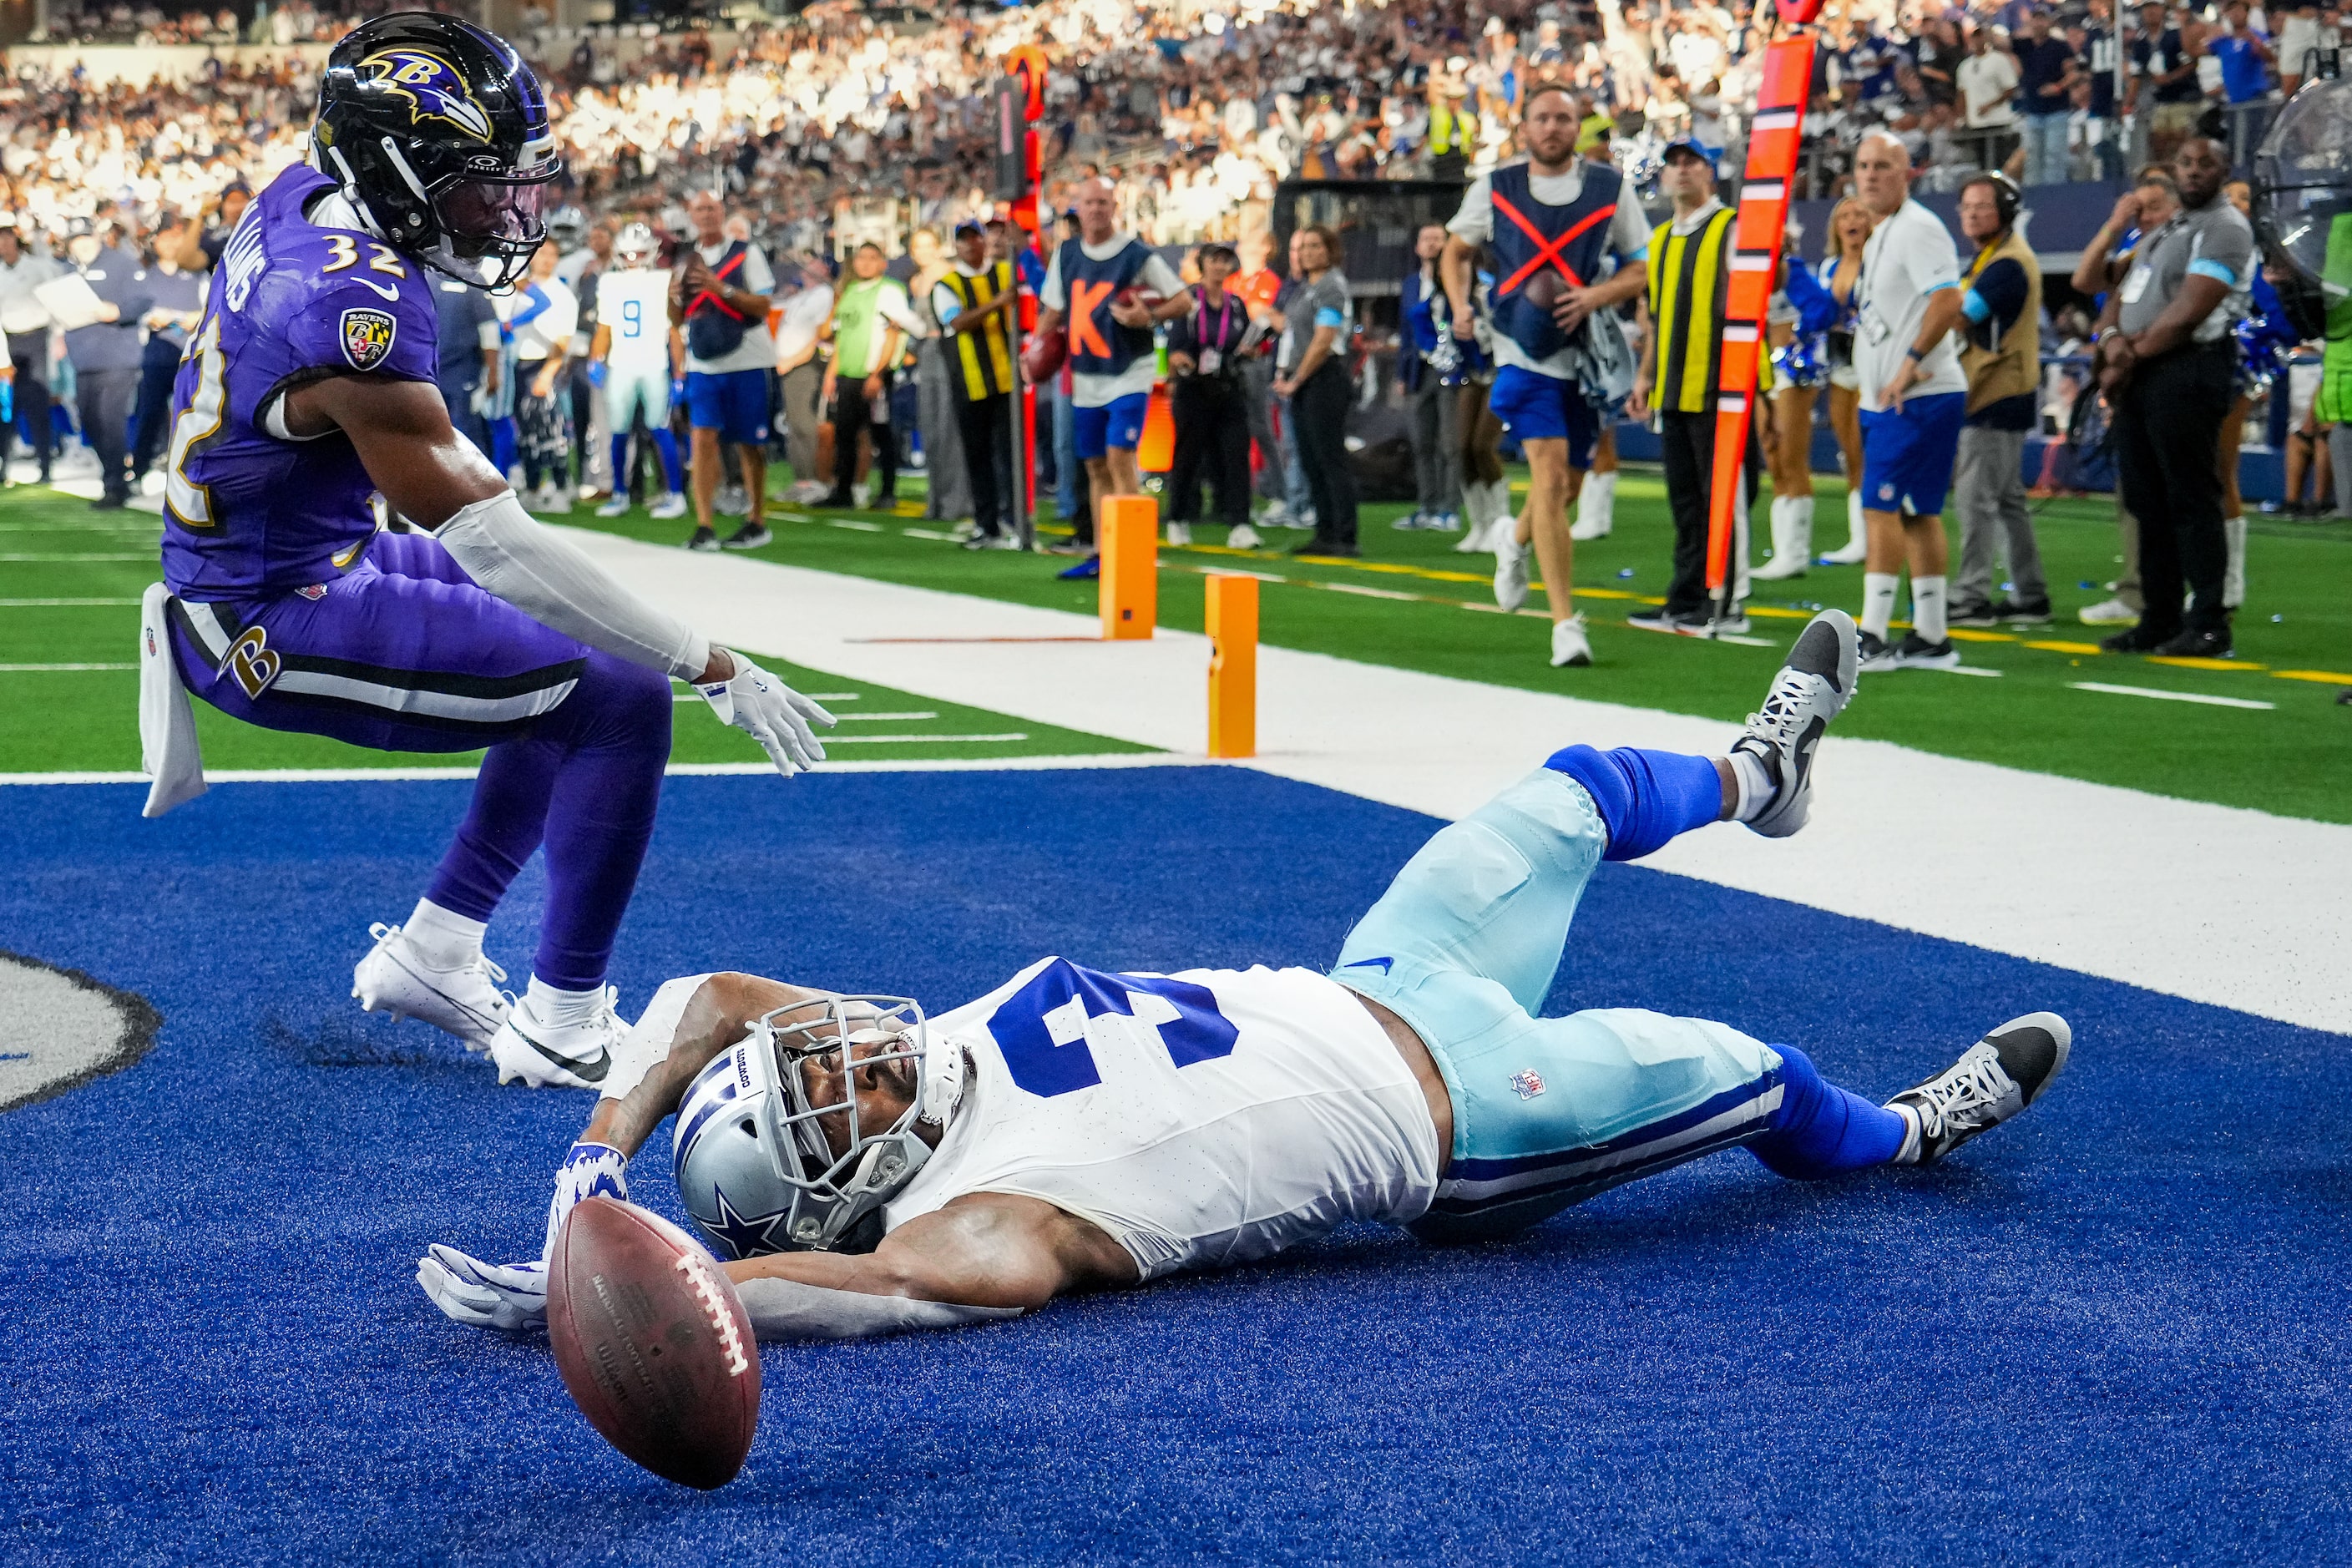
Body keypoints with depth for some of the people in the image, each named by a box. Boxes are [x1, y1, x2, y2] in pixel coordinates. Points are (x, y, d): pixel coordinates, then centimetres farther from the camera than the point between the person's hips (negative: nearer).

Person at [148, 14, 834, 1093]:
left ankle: (433, 952, 24)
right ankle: (561, 1026, 0)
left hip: (319, 559, 10)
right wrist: (710, 665, -30)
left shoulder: (304, 198, -2)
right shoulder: (355, 305, -31)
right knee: (620, 703, -12)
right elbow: (485, 537, -32)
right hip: (274, 627, -10)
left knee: (577, 661, 19)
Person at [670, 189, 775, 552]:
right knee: (703, 438, -9)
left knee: (749, 443, 4)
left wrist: (721, 289, -20)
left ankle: (757, 522, 17)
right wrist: (675, 297, -7)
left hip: (745, 363, -3)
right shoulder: (686, 260, 12)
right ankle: (704, 528, -11)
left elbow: (763, 306, -9)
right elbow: (678, 321, 15)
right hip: (702, 365, 3)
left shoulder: (746, 254, -1)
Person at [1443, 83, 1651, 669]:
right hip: (1524, 352, -2)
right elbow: (1456, 250, 18)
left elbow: (1642, 268, 6)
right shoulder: (1494, 190, 3)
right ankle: (1565, 622, -13)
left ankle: (1517, 541, 48)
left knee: (1566, 485, 13)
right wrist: (1460, 306, -1)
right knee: (1550, 477, -16)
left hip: (1589, 352, 2)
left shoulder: (1609, 188, 2)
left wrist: (1593, 296, -13)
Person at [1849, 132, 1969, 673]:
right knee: (1916, 513, 10)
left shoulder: (1917, 228, -12)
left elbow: (1948, 302, -23)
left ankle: (1871, 637, -13)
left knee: (1881, 506, -12)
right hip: (1887, 400, 10)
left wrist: (1911, 363, -24)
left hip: (1918, 398, -10)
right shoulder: (1880, 236, 19)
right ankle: (1931, 638, 14)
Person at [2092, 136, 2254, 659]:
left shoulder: (2225, 229, -8)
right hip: (2139, 378, 9)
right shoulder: (2162, 232, 22)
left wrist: (2130, 357, -8)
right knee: (2148, 500, 10)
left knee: (2191, 499, -8)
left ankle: (2209, 626, -5)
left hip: (2188, 371, -9)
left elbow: (2186, 316, -16)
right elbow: (2118, 301, 18)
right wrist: (2112, 339, -5)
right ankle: (2160, 620, 16)